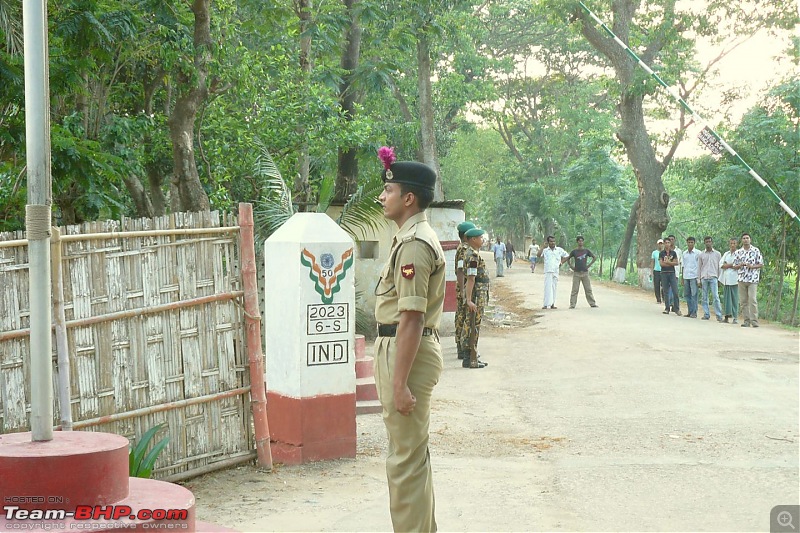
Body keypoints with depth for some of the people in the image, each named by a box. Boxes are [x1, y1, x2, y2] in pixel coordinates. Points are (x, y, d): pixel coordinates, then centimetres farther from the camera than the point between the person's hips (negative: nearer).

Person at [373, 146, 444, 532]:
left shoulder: (412, 244, -19)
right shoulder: (415, 237, 14)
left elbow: (411, 318, -24)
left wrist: (399, 383, -25)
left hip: (407, 352, -11)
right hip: (402, 348, 11)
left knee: (406, 458, -4)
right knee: (412, 453, 20)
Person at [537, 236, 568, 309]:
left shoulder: (559, 250, 10)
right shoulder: (545, 250, 4)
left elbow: (567, 256, 19)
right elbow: (538, 255, -12)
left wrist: (561, 262, 9)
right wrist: (543, 246, -8)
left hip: (556, 272, 3)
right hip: (548, 272, -3)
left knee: (554, 288, 6)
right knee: (548, 287, -10)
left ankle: (552, 304, 12)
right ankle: (546, 304, -14)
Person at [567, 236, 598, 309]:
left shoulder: (586, 251, 4)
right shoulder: (574, 251, 3)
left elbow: (595, 257, 11)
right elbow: (568, 259, 14)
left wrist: (589, 265, 3)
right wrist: (571, 266, 3)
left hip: (585, 272, 1)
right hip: (576, 273, -1)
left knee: (588, 289, 3)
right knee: (574, 290, -2)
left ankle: (592, 303, 8)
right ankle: (572, 305, -1)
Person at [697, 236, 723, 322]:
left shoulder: (717, 254, 8)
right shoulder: (702, 254, 12)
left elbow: (720, 266, 9)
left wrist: (719, 278, 3)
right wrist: (699, 279, 8)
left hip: (713, 277, -2)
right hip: (704, 278, 3)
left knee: (715, 296, -10)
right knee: (704, 297, 2)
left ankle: (719, 315, -10)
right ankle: (706, 314, 8)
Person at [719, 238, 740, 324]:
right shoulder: (726, 254, 17)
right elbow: (721, 265, 7)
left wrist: (727, 265, -4)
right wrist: (732, 265, -5)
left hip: (734, 280, -5)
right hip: (726, 279, 5)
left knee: (735, 299, -5)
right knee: (726, 298, 4)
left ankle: (735, 317, -5)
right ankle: (727, 316, 6)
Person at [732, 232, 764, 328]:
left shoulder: (756, 251, 2)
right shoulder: (738, 252, 10)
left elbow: (761, 265, 3)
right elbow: (734, 266, 13)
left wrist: (752, 266, -14)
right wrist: (740, 265, -9)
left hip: (753, 279, -3)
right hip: (741, 279, 3)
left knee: (752, 299, -12)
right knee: (743, 301, 2)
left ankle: (754, 321, -11)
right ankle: (746, 321, 7)